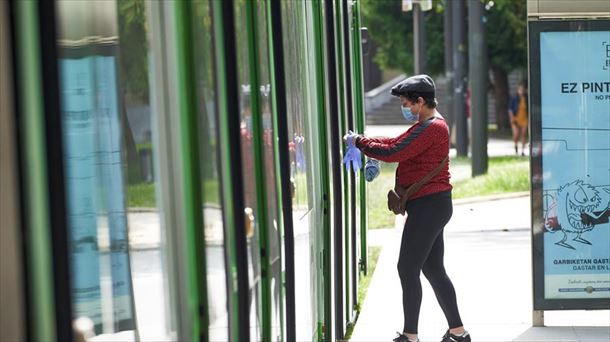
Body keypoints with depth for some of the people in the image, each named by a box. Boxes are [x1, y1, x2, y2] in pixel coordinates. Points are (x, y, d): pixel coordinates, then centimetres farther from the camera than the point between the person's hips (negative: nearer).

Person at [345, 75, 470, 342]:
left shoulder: (432, 127, -16)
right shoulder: (428, 125, 18)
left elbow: (393, 152, -20)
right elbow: (396, 142, 16)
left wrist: (360, 142, -9)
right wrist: (362, 141, 4)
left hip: (428, 205, -11)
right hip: (430, 205, 11)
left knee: (407, 268, -6)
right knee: (433, 269, 13)